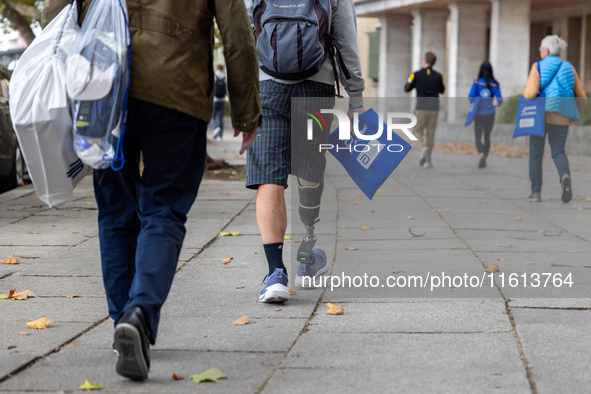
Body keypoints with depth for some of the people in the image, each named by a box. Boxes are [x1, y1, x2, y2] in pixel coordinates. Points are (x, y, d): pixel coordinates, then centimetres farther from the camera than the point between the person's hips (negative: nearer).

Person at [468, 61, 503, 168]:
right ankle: (484, 161, 18)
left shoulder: (477, 83, -7)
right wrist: (498, 103, 17)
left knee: (478, 137, 3)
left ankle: (481, 154, -26)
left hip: (479, 114, -2)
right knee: (487, 137, 16)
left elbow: (471, 97, -12)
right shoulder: (494, 84, -3)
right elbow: (500, 100, -6)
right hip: (490, 114, 2)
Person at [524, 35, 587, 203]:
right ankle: (565, 176, -23)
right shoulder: (569, 68, 9)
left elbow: (530, 92, -15)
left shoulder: (538, 67, -2)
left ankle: (536, 192, 11)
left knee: (536, 153, 14)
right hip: (561, 117, 2)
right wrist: (574, 114, 22)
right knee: (558, 152, 10)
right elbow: (581, 97, 9)